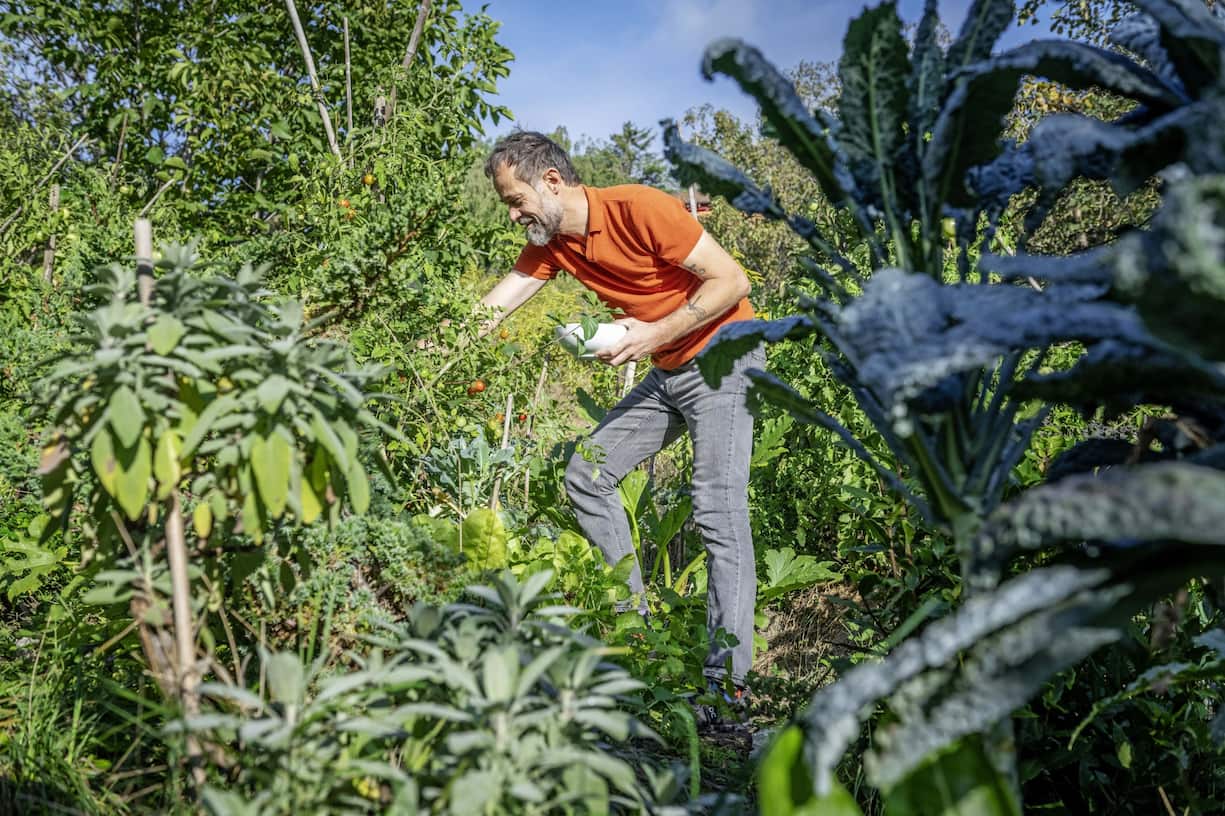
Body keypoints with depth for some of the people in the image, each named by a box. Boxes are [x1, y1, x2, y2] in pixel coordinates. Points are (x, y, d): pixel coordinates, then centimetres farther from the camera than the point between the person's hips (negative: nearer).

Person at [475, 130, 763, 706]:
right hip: (666, 373, 9)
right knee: (586, 477, 6)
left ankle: (728, 679, -16)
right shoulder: (551, 241, 2)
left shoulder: (640, 209, -20)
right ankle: (635, 621, 12)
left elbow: (732, 280, -19)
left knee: (718, 508, -18)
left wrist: (657, 333, -25)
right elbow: (488, 312, 5)